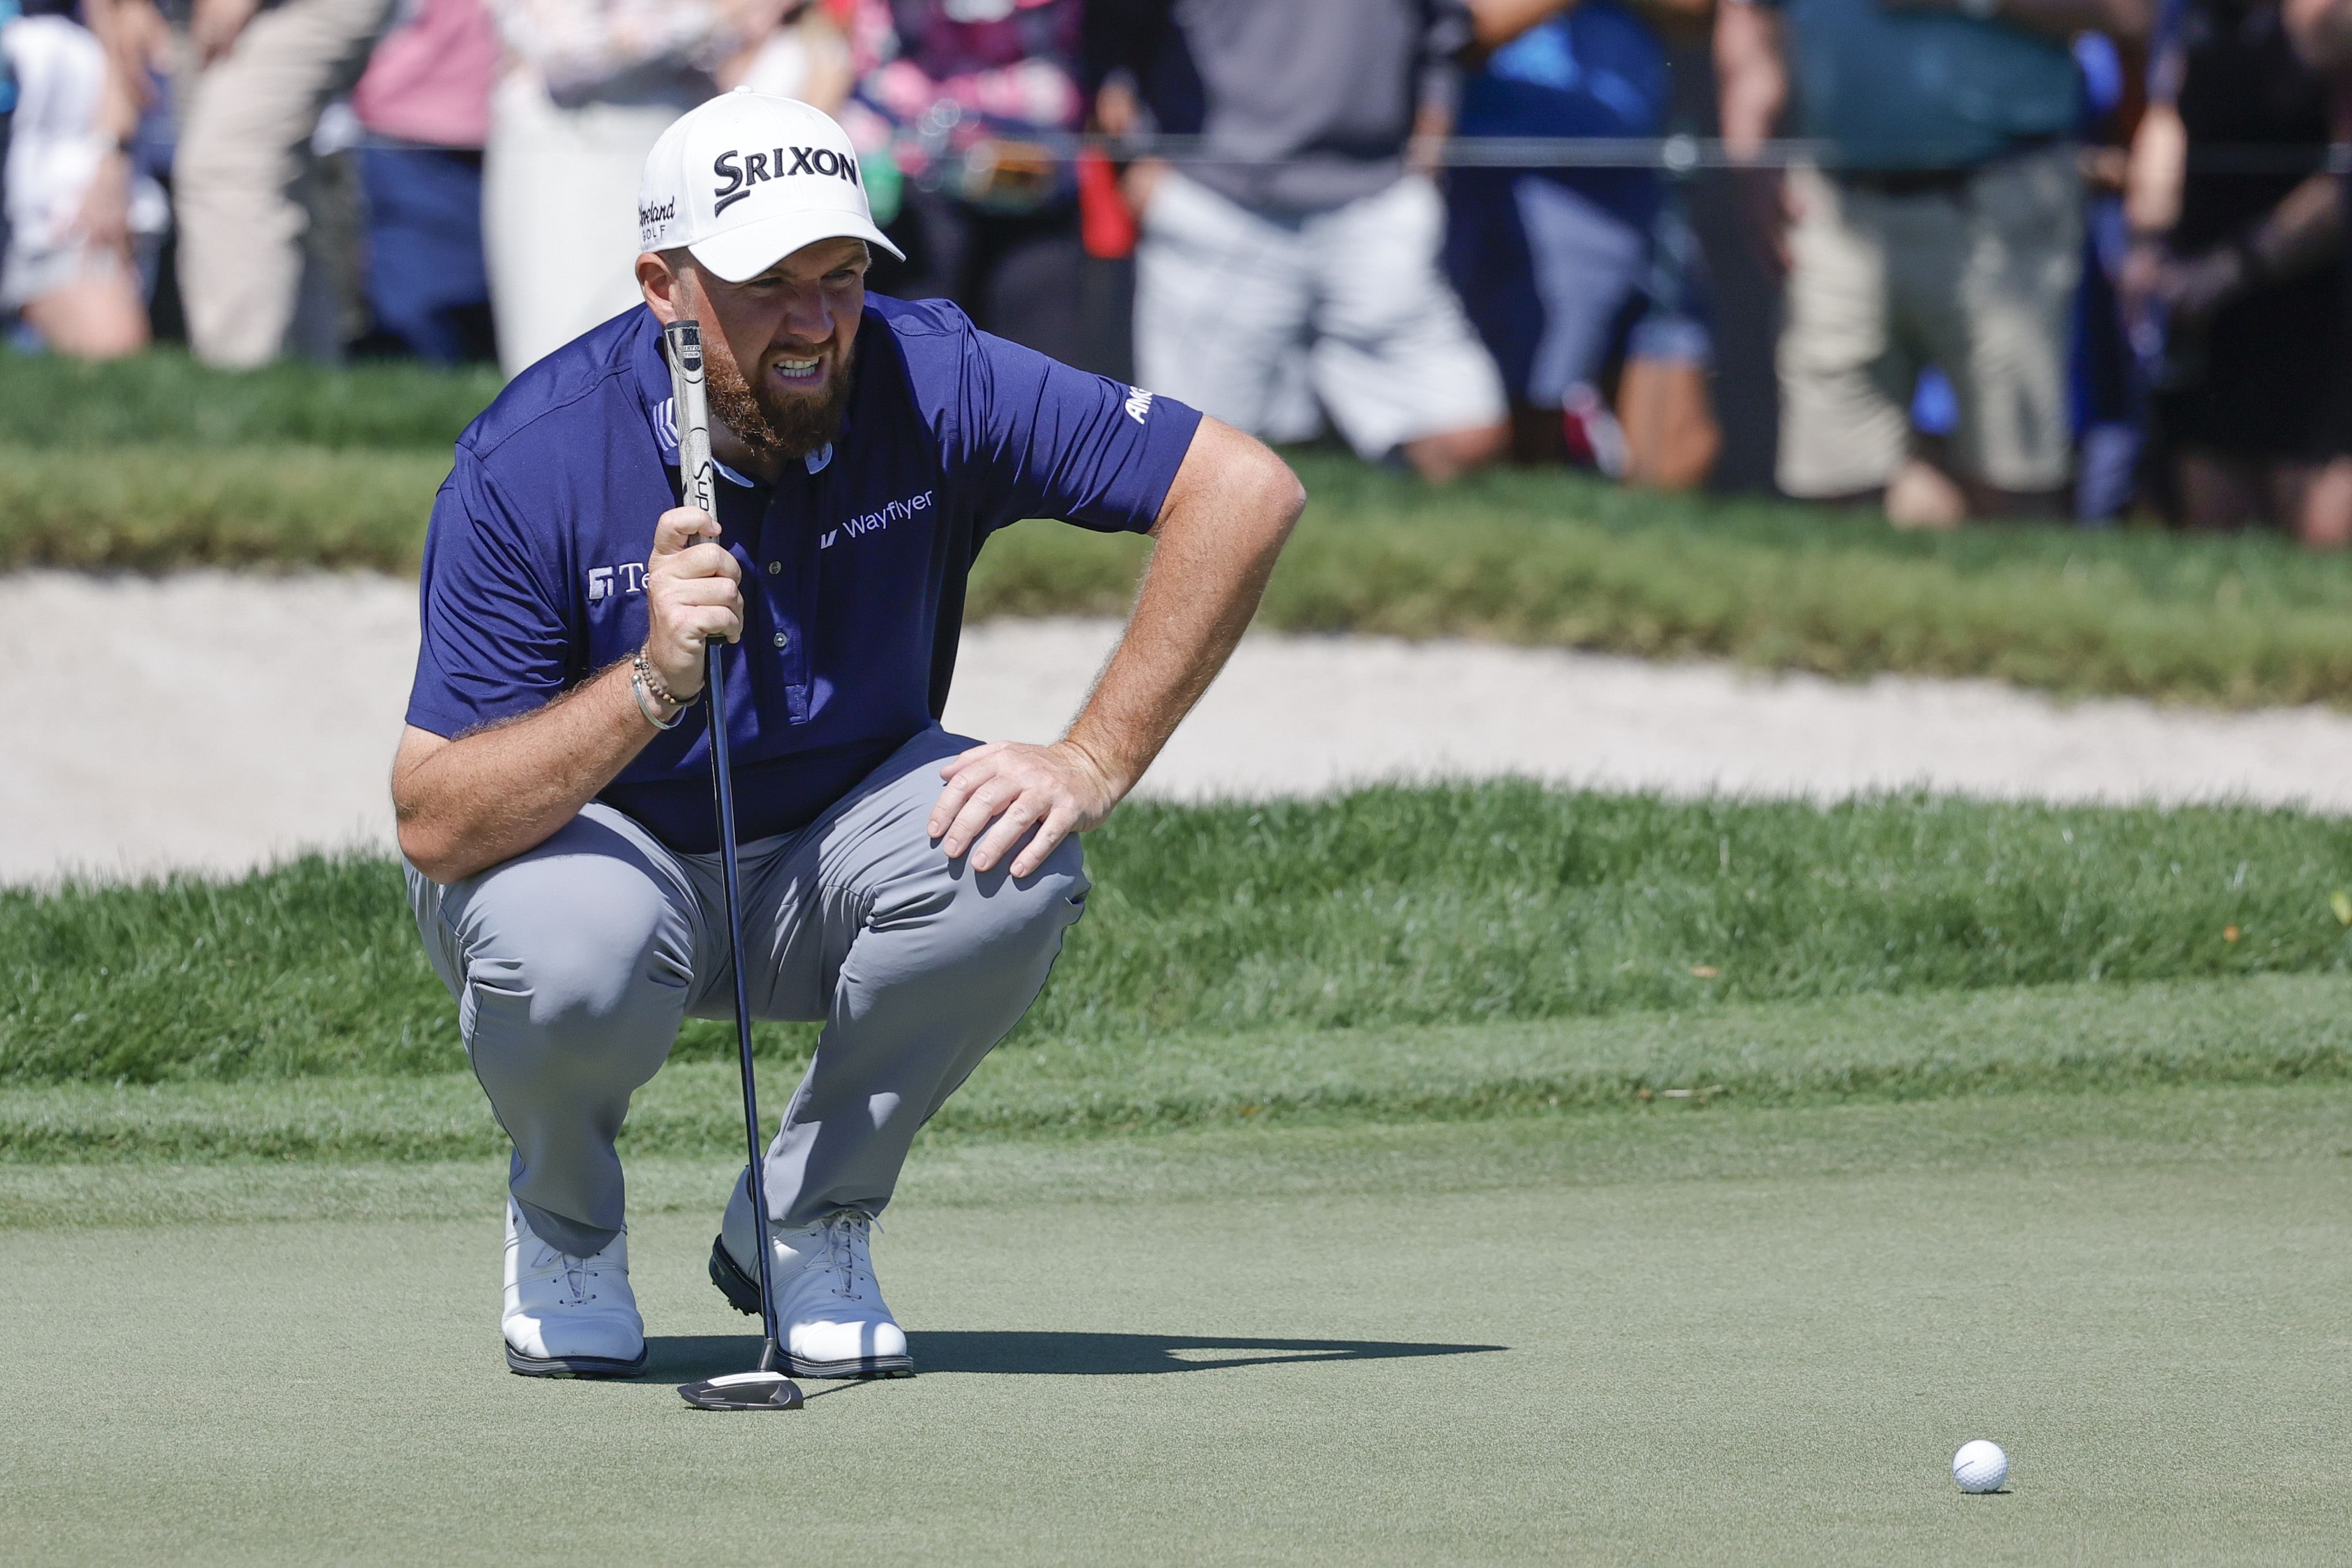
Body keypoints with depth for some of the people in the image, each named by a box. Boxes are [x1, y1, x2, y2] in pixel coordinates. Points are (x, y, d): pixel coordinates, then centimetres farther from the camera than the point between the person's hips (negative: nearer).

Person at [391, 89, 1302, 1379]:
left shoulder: (930, 384, -20)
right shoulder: (526, 464, -24)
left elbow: (1247, 491, -20)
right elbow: (432, 826, -27)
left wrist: (1092, 764, -26)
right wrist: (652, 686, -43)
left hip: (825, 871, 3)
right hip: (604, 848, -2)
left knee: (1012, 866, -30)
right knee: (568, 959, -38)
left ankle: (809, 1222, -4)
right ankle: (565, 1223, 0)